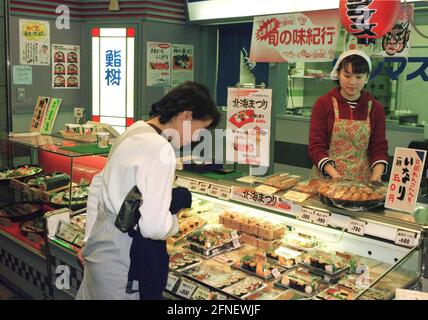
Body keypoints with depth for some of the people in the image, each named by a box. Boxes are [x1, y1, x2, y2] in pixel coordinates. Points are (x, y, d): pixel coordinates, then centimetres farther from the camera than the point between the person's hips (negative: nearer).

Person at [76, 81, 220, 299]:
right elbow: (154, 226, -30)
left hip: (99, 247, 9)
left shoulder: (135, 132, 5)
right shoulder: (160, 149, -24)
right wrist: (174, 221, -8)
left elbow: (98, 185, 13)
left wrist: (91, 239, 18)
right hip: (119, 264, -9)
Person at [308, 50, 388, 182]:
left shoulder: (376, 108, 7)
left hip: (362, 180, 2)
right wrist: (335, 175, -17)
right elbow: (316, 146, -5)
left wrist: (376, 175, -13)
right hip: (326, 178, -2)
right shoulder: (323, 103, 0)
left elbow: (379, 148, 5)